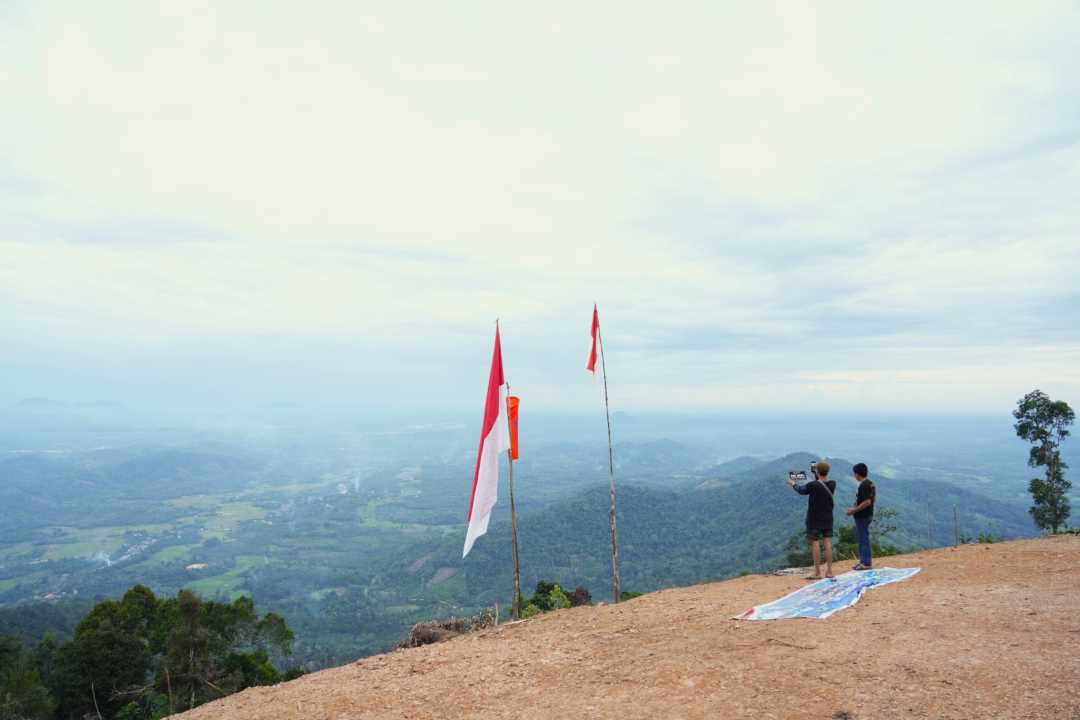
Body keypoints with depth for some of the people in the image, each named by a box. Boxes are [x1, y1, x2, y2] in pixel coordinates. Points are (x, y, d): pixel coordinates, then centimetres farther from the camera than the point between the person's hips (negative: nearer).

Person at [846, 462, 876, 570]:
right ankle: (864, 561, 24)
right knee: (862, 538, 17)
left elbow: (867, 502, -26)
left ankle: (867, 563, 5)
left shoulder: (864, 485, -21)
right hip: (867, 514, 10)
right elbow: (871, 499, 18)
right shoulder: (870, 483, 10)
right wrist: (856, 508, 17)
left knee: (864, 539, -2)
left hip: (862, 516, -10)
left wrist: (854, 510, -17)